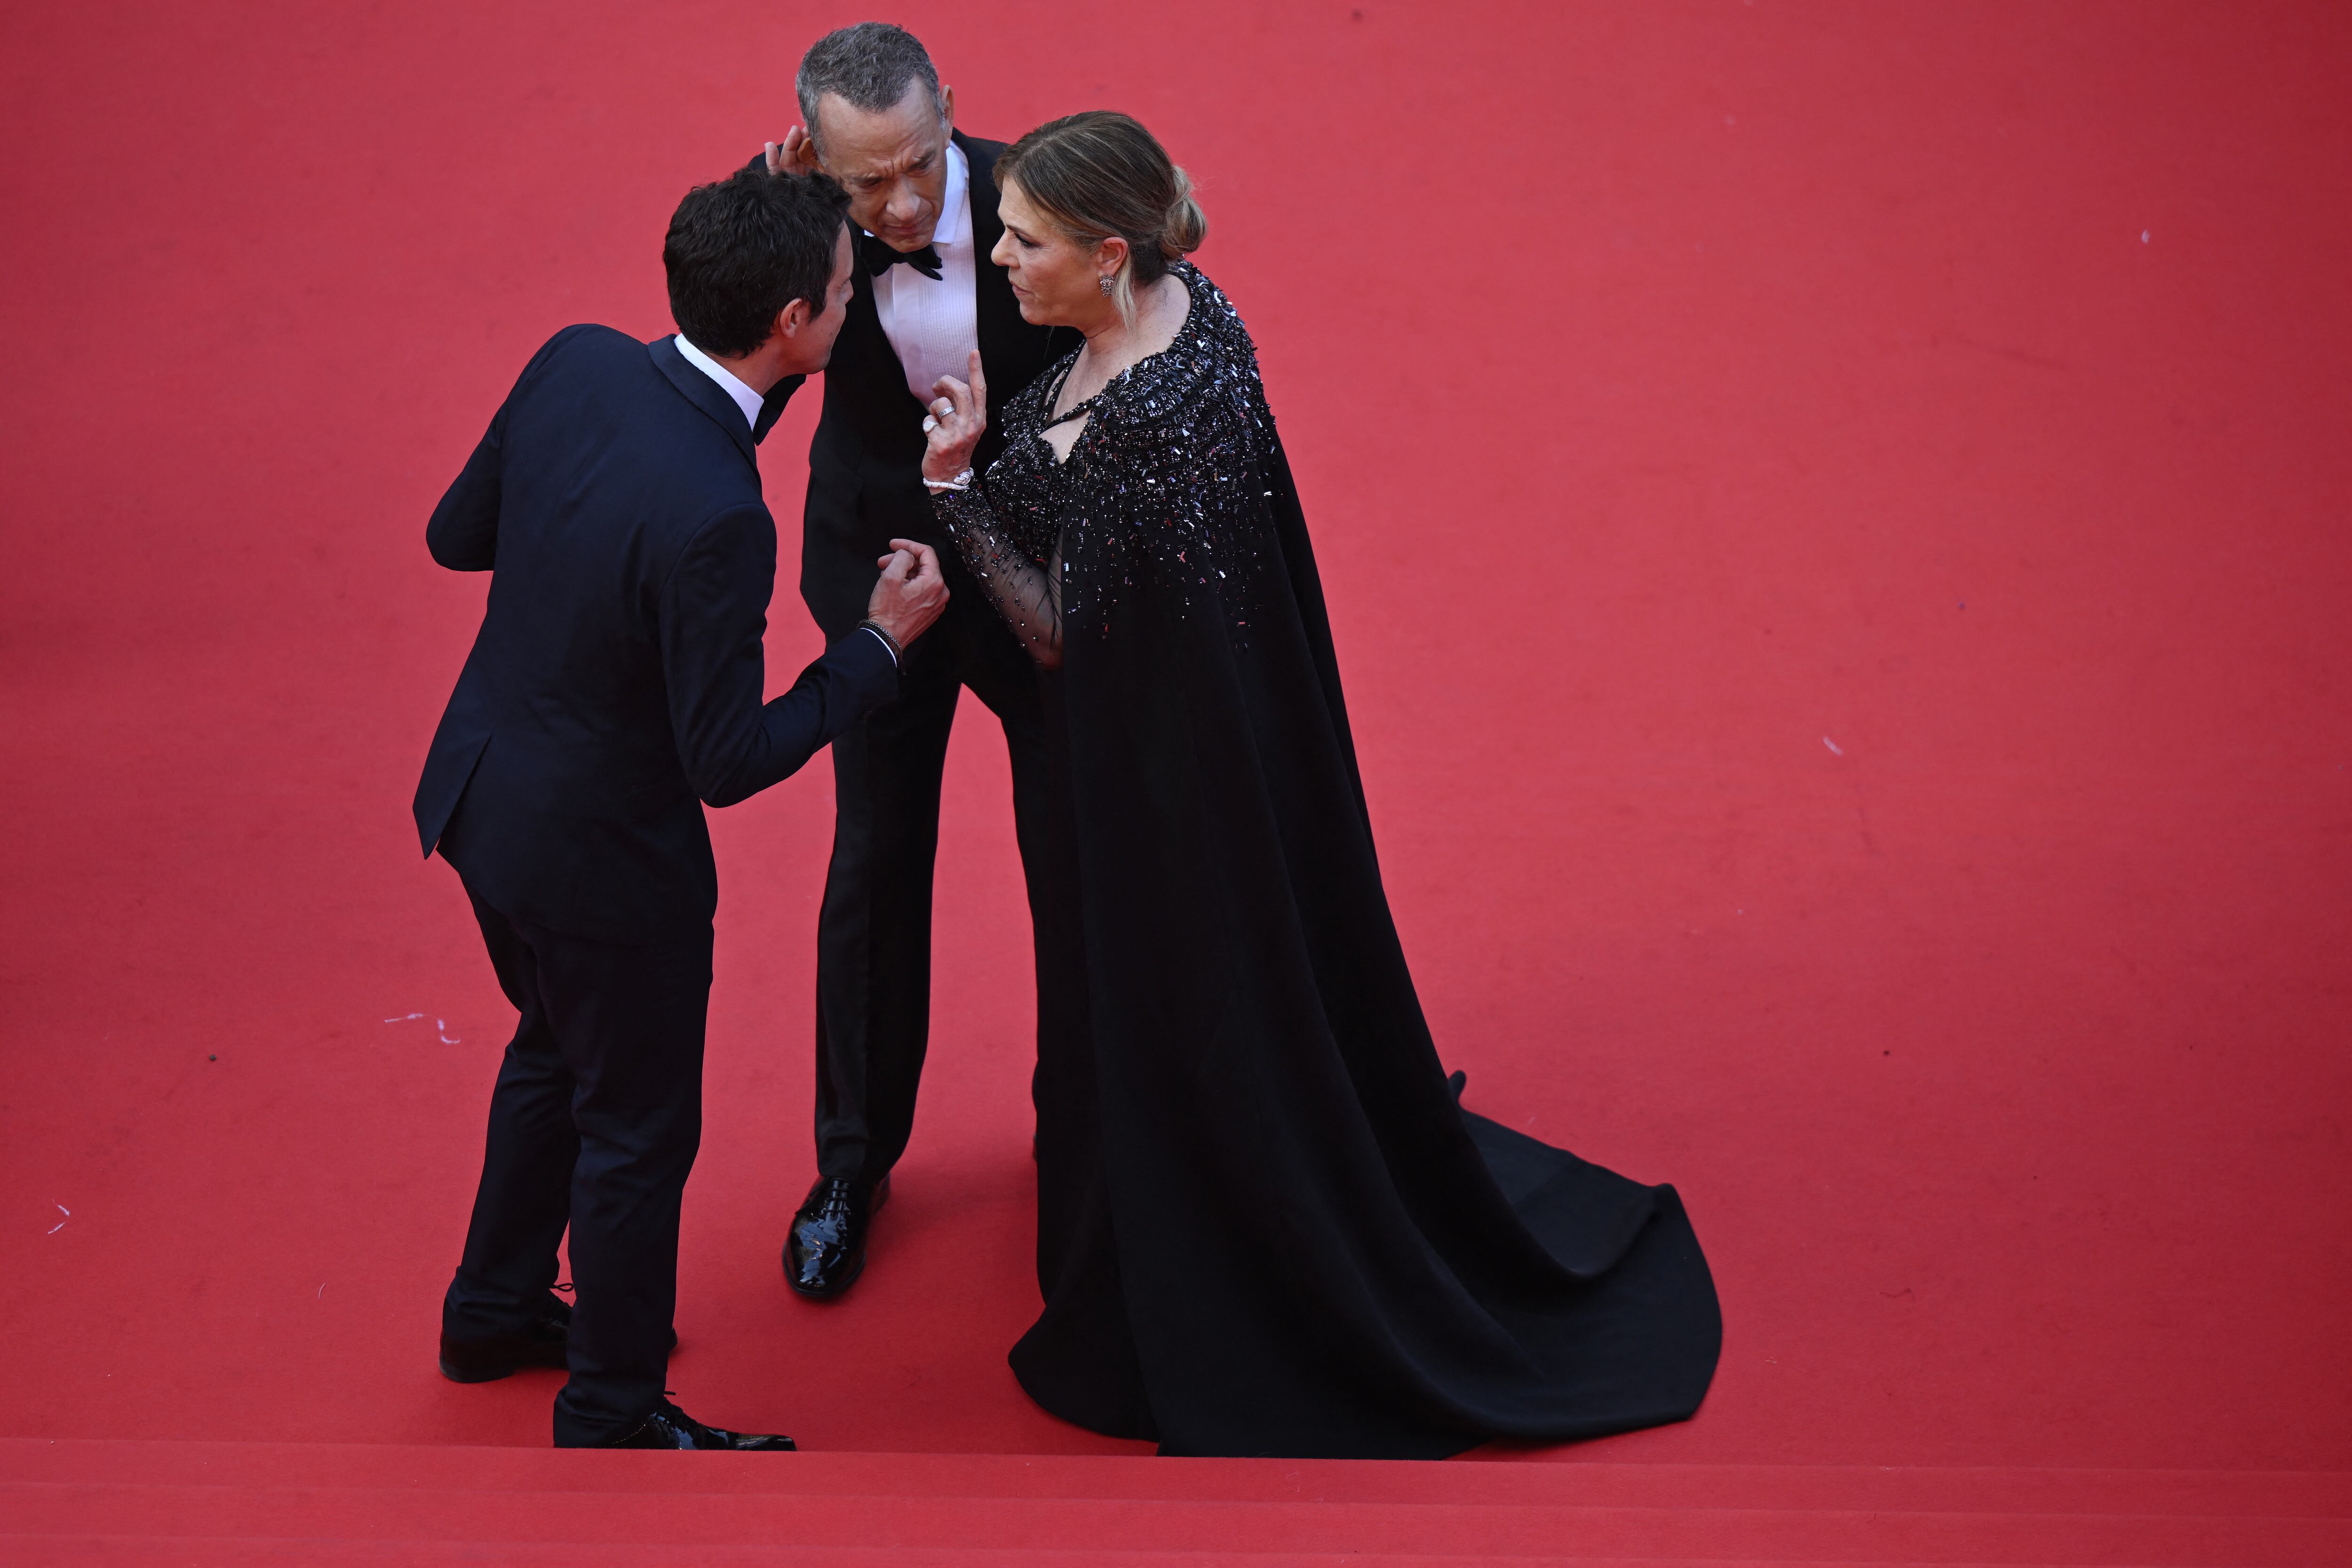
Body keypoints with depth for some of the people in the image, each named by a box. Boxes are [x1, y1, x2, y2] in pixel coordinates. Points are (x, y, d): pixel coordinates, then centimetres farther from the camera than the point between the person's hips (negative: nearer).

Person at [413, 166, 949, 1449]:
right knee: (638, 1129, 15)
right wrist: (882, 642, -17)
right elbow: (729, 762, -26)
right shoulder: (712, 520, -34)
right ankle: (612, 1417, 35)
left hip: (482, 791, 8)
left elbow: (454, 536, 1)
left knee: (554, 1050, 31)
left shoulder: (574, 362, -12)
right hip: (600, 854, -8)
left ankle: (495, 1313, 51)